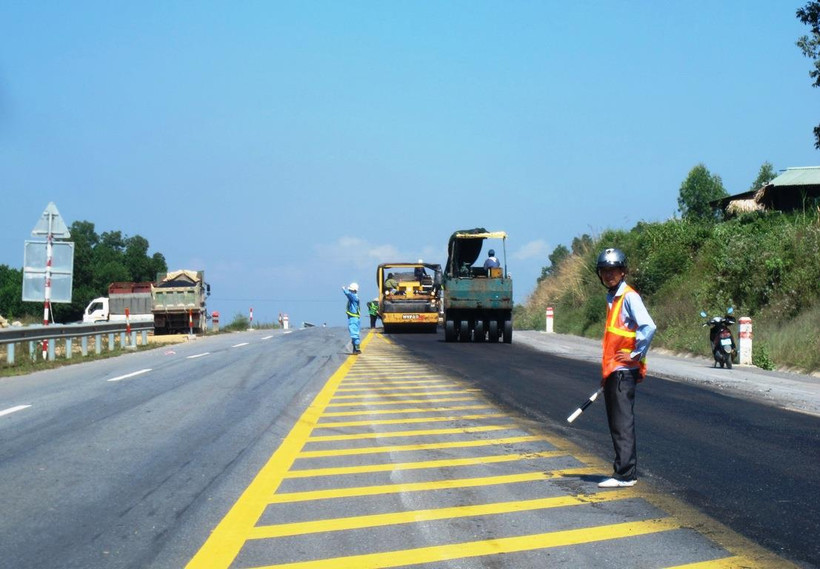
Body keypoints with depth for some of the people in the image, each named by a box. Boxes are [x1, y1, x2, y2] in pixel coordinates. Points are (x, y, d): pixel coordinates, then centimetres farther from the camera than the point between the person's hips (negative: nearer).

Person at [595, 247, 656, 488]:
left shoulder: (629, 296, -12)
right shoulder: (611, 297, 16)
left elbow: (648, 327, -24)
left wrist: (636, 354, -15)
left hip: (624, 370, -9)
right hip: (611, 370, 9)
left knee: (622, 423, -7)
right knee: (616, 423, 12)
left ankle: (625, 475, -4)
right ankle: (626, 471, 18)